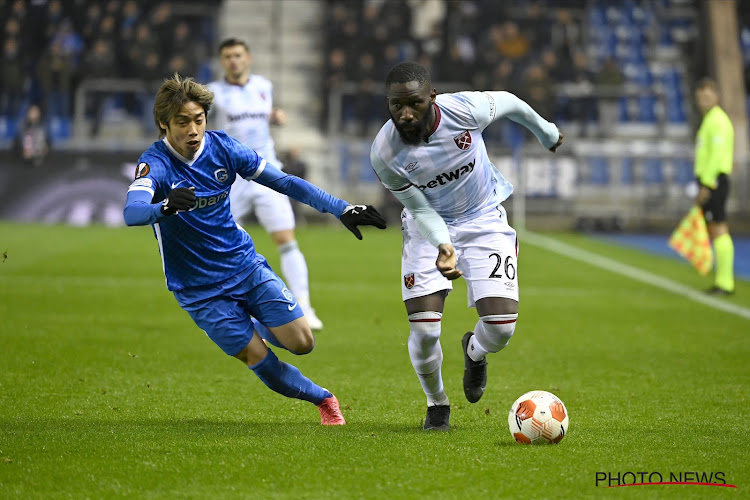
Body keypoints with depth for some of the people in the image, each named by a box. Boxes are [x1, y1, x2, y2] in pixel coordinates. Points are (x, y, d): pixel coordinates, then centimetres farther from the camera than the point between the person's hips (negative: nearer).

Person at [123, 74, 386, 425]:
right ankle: (320, 397, 19)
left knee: (301, 343, -7)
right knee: (261, 361, -7)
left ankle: (258, 327, 26)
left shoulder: (221, 147, -6)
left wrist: (340, 208, -5)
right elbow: (132, 213, -38)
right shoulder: (155, 164, -19)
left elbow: (284, 182, 1)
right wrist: (166, 207, -59)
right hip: (200, 289, -4)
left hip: (246, 266, 4)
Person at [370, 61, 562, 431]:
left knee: (501, 326, -12)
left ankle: (474, 351, 29)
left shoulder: (466, 109, -28)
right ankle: (436, 404, 17)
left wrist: (545, 131, 15)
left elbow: (508, 103, -5)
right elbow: (420, 208, -15)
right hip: (429, 226, 0)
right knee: (424, 329, -15)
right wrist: (443, 246, -35)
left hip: (485, 220, 0)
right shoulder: (384, 154, -27)